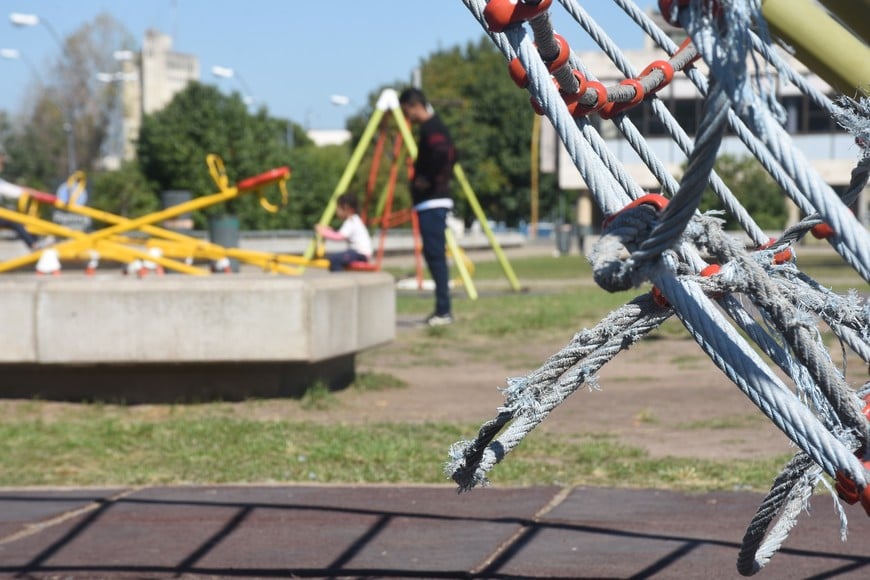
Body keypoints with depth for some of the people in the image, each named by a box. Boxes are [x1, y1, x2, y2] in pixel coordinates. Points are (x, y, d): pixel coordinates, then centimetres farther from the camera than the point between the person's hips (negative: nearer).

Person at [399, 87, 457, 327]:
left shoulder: (430, 129, -14)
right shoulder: (433, 126, 16)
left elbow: (442, 153, -33)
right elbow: (449, 154, 28)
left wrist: (430, 180, -21)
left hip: (431, 202, -10)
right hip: (434, 201, 10)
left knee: (435, 254, -10)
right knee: (434, 255, 11)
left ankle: (443, 311, -11)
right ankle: (442, 310, 13)